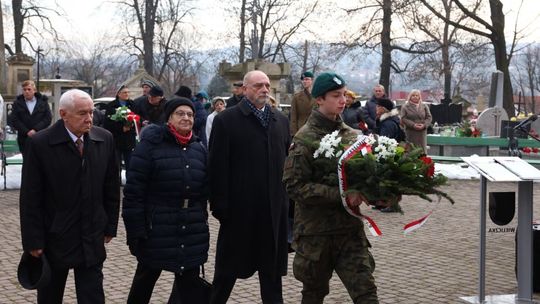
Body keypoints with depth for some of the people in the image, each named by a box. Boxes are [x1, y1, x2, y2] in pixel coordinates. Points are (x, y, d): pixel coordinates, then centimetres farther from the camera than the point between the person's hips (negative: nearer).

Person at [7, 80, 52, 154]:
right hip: (24, 139, 1)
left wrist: (36, 130, -13)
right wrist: (26, 132, -12)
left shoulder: (43, 101, 5)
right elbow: (14, 120, 0)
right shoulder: (17, 103, 7)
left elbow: (48, 118, -2)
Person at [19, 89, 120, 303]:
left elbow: (111, 188, 6)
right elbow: (30, 199, -10)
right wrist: (33, 240, -10)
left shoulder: (104, 139, -2)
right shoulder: (40, 143, -13)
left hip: (92, 238, 2)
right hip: (54, 238, -2)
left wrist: (110, 226, 7)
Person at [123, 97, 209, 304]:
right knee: (145, 280, 14)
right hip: (157, 229, -4)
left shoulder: (198, 148, 9)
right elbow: (133, 191, -12)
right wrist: (135, 230, -14)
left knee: (190, 286, 9)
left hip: (192, 232, 4)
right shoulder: (150, 145, -9)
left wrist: (201, 220, 12)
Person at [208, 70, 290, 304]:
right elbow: (217, 166, -8)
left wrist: (290, 199, 6)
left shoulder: (280, 120, 10)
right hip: (239, 207, -4)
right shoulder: (226, 120, -4)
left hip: (274, 208, 4)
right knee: (229, 267, 9)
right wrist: (220, 205, -12)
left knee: (272, 268, 12)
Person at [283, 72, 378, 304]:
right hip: (315, 230, -3)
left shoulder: (352, 135, 6)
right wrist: (341, 194, -23)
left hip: (350, 227, 3)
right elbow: (295, 186, -15)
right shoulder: (305, 139, -8)